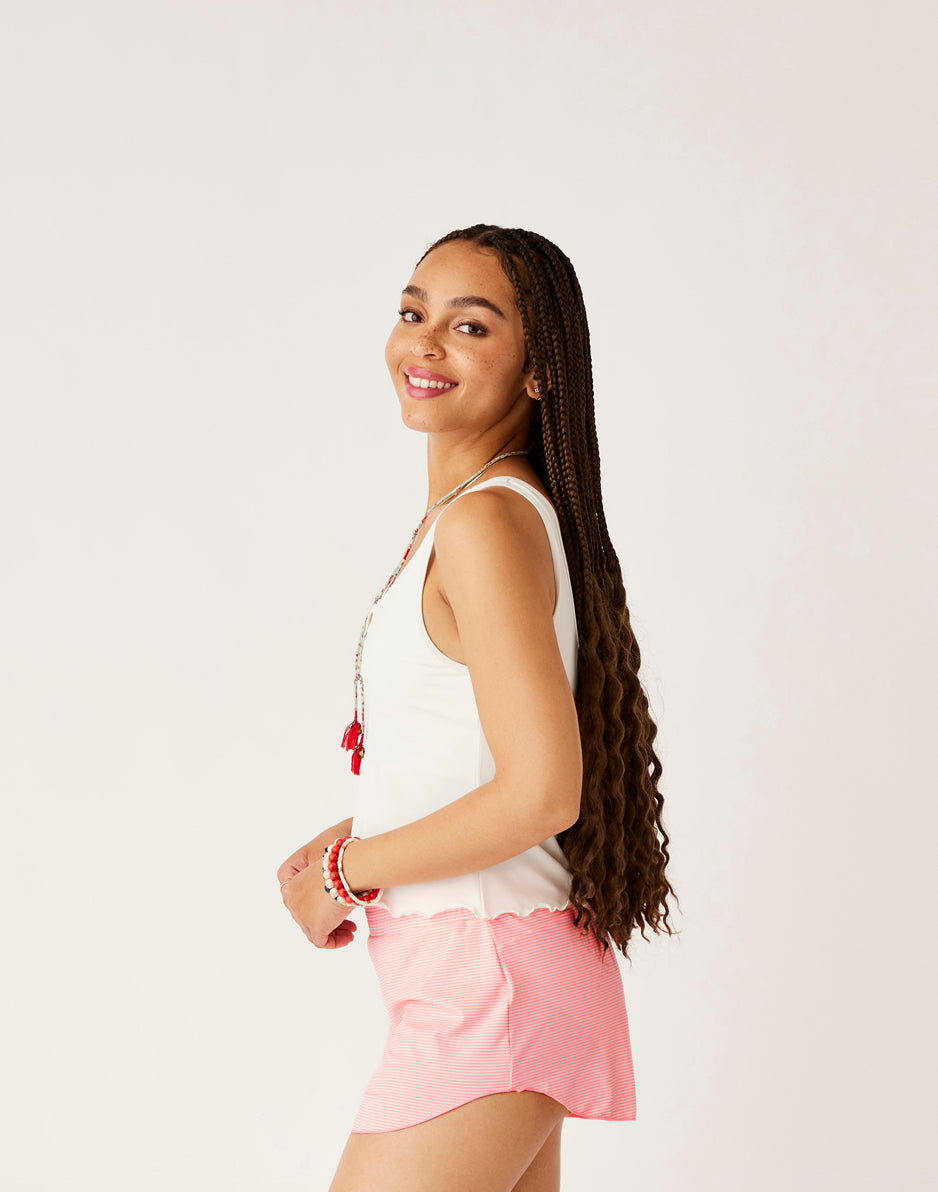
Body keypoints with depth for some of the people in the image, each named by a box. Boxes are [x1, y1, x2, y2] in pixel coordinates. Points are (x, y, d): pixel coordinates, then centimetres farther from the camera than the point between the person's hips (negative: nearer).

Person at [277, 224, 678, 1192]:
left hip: (489, 980, -9)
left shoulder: (483, 522, -17)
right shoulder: (511, 508, 11)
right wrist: (354, 838, 7)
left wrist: (345, 875, -12)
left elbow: (543, 793, -24)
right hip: (496, 972, 9)